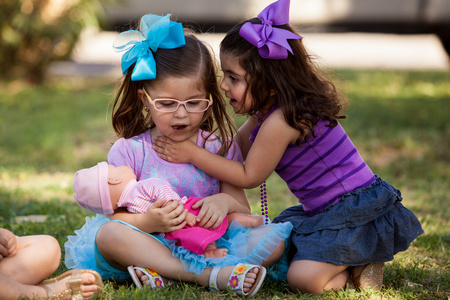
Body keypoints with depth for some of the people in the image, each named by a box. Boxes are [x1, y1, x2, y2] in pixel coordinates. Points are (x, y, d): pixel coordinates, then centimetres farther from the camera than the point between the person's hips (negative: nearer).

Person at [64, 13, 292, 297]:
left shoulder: (221, 148, 8)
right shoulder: (128, 151, 1)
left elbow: (245, 214, 8)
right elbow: (116, 218, -5)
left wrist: (226, 202, -16)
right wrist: (149, 222, -27)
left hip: (210, 244, 2)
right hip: (153, 241, -2)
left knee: (274, 238, -22)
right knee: (108, 234, -32)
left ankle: (164, 275, -32)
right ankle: (212, 274, -36)